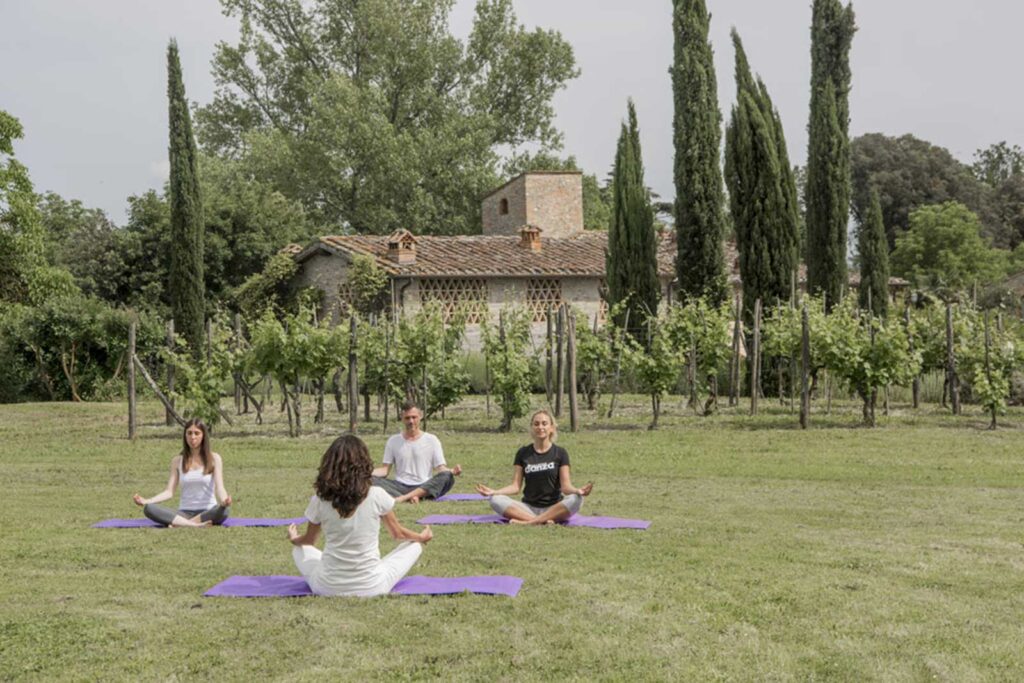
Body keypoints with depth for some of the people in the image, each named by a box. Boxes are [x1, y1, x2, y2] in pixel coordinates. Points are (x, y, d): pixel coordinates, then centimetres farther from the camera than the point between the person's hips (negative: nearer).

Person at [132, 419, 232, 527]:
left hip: (208, 513, -2)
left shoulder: (214, 459, 3)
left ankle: (180, 524, -33)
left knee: (222, 511, -38)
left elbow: (219, 488, -8)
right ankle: (194, 525, -37)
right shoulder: (177, 461, 10)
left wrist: (224, 501, -32)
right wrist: (146, 501, -15)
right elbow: (169, 492, 2)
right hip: (184, 513, 3)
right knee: (148, 508, -25)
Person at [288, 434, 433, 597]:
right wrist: (421, 537, 26)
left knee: (299, 549, 30)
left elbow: (308, 541, 10)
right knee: (414, 545, 19)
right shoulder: (377, 496, -14)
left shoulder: (319, 501, -9)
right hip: (371, 587, -1)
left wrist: (294, 539, 35)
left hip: (328, 588, 2)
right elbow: (397, 533, 4)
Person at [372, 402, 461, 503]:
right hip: (400, 487, 1)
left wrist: (452, 471, -21)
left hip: (424, 488, -1)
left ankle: (404, 498, -41)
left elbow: (440, 468, 2)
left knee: (447, 477, -33)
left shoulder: (432, 440, 7)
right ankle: (409, 498, -39)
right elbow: (385, 470, 10)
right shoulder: (393, 441, 11)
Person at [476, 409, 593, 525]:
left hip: (554, 508, -1)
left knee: (576, 500, -32)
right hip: (529, 507, 1)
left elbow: (565, 486, -5)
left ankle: (527, 522, -31)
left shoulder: (560, 453, 3)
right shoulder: (523, 453, 7)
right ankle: (543, 521, -32)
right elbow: (515, 486, 2)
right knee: (496, 500, -23)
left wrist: (577, 491, -28)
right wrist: (494, 491, -15)